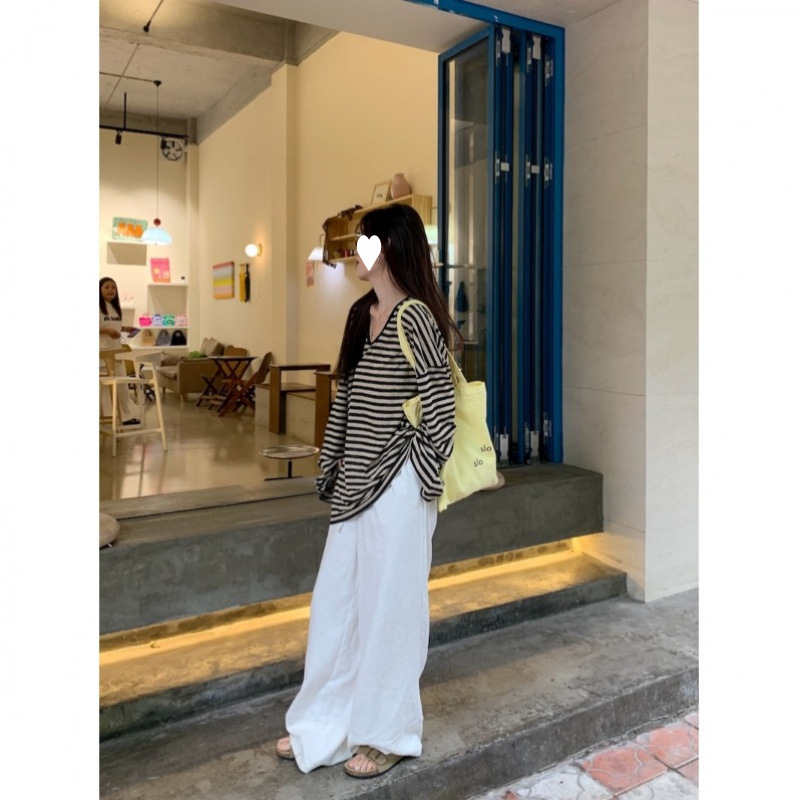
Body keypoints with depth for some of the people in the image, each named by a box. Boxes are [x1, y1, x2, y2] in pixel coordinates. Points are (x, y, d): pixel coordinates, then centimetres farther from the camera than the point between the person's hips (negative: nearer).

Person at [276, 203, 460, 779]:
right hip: (355, 485, 9)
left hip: (396, 488, -8)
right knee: (334, 602, 17)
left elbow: (441, 412, -16)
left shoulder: (414, 318, -16)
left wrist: (420, 478, -8)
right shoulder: (362, 313, 10)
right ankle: (325, 724, 36)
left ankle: (389, 734, 30)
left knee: (389, 608, 7)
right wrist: (332, 468, 14)